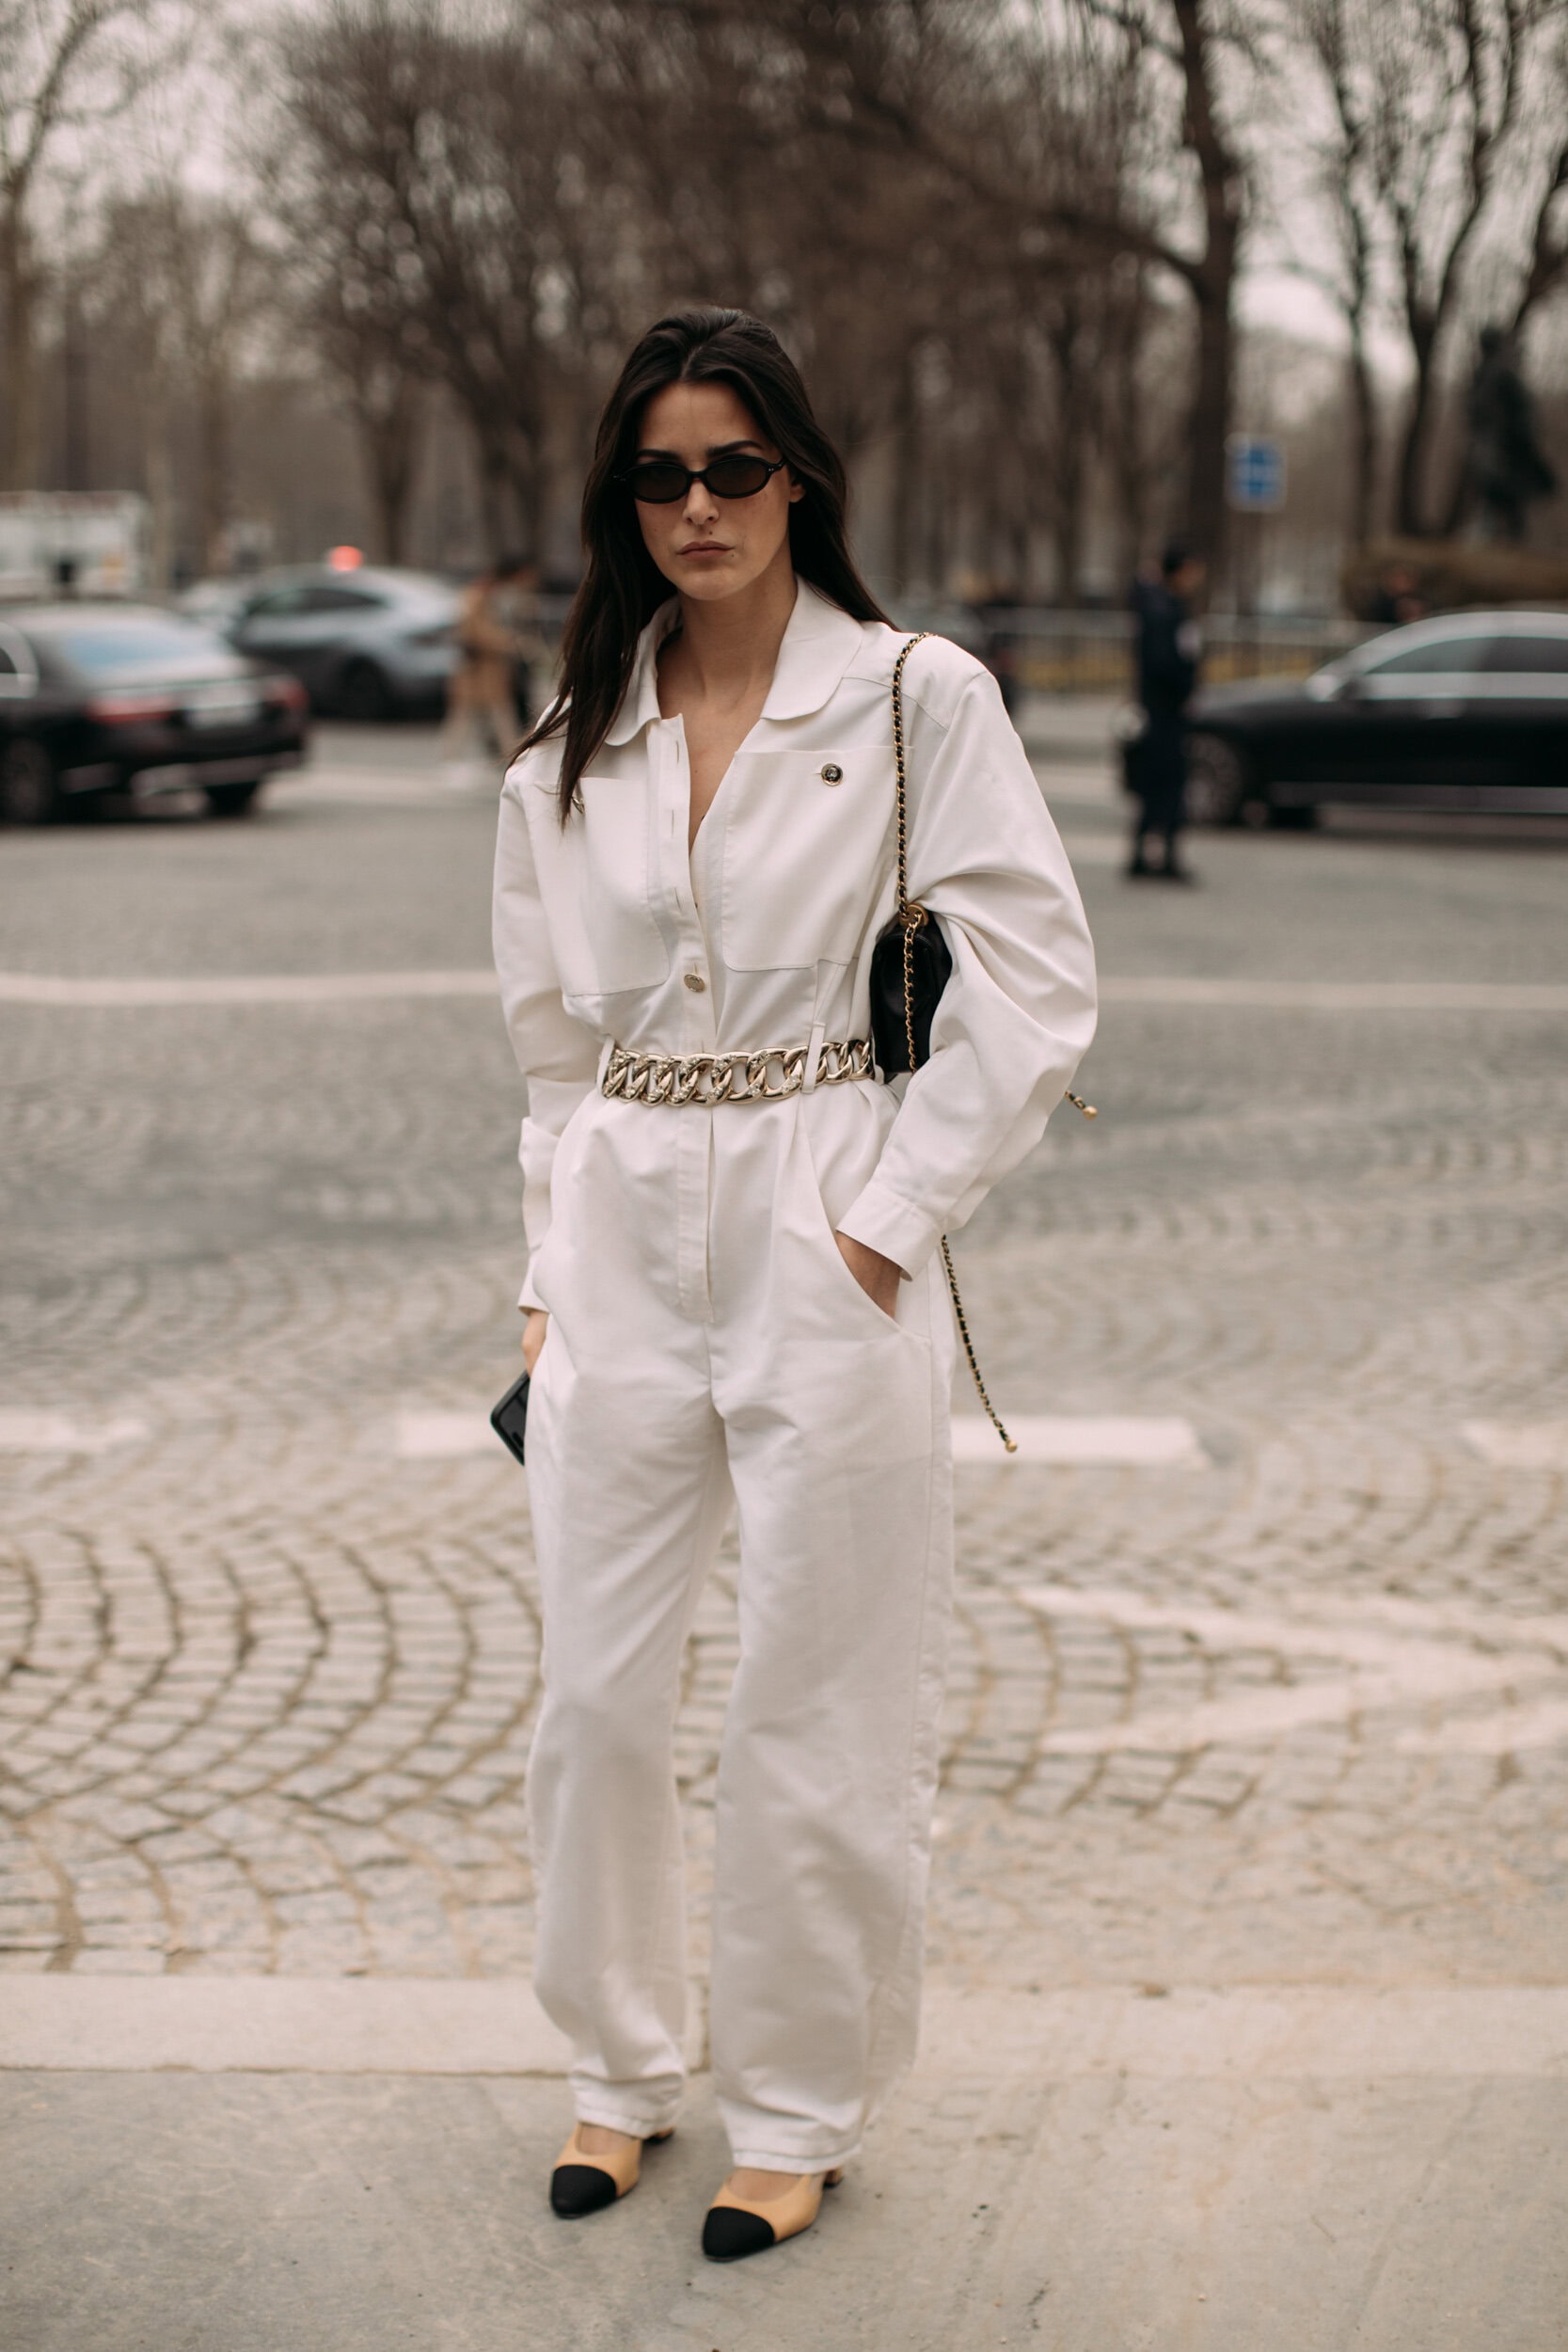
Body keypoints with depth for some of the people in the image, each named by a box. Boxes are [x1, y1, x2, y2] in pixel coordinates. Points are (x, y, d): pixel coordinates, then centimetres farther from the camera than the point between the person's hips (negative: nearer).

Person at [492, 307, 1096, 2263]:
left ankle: (800, 2113, 21)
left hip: (823, 1243, -4)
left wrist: (891, 1217, -10)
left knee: (819, 1713, 3)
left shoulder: (916, 699, -3)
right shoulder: (569, 753, 10)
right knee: (592, 1693, 8)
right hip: (621, 1249, 4)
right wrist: (549, 1275, 9)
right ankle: (622, 2066, 29)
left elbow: (1037, 983, -7)